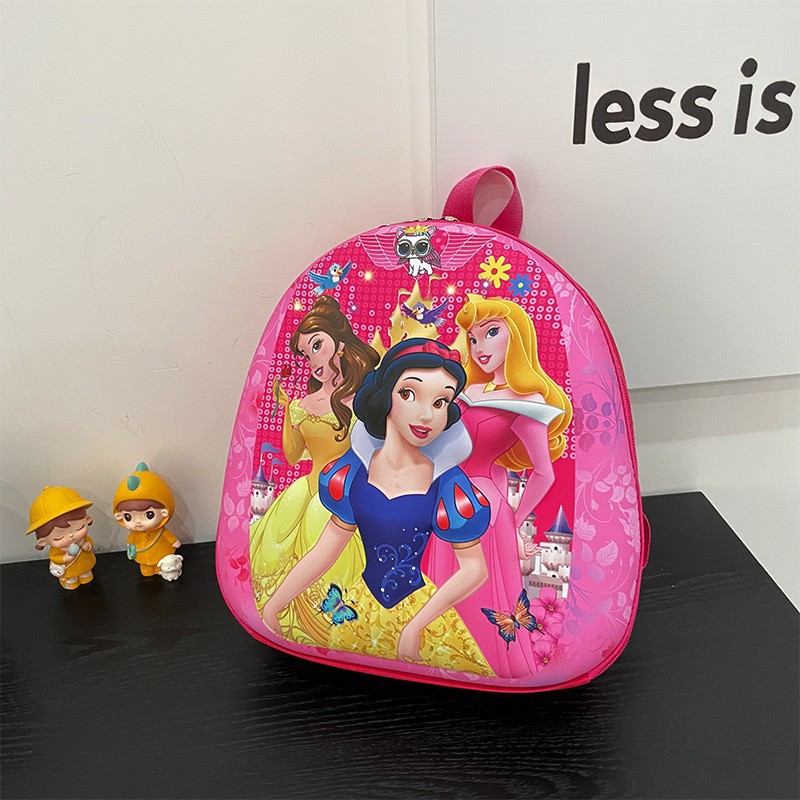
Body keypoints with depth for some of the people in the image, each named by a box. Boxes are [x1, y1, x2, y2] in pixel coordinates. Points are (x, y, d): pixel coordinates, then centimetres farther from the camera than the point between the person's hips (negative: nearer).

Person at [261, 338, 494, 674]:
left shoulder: (447, 485, -17)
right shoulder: (353, 470, -10)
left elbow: (475, 568, -13)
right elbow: (328, 547, -2)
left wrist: (415, 626, -17)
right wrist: (272, 606, -1)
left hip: (421, 609, -2)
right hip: (361, 608, 3)